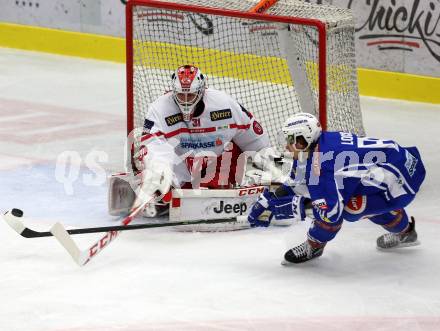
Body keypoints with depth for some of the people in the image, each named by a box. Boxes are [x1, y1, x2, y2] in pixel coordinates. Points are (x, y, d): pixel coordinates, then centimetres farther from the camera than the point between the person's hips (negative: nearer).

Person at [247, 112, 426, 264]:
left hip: (403, 182, -10)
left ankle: (313, 247, 4)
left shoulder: (320, 166, -23)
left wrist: (289, 207, -14)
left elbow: (331, 212, -24)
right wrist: (266, 201, 13)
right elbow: (294, 185, 18)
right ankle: (404, 231, 39)